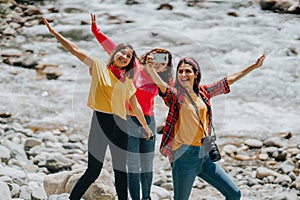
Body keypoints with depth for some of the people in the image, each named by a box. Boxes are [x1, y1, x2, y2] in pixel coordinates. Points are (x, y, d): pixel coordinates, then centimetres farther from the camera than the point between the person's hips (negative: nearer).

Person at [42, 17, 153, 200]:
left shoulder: (127, 80, 14)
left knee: (120, 169, 9)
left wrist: (145, 126, 27)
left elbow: (135, 105, 23)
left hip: (120, 125, 4)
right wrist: (54, 33, -4)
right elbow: (75, 50, 0)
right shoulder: (99, 67, 4)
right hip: (100, 122, -4)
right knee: (93, 170, -7)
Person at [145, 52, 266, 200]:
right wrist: (149, 68, -46)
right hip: (185, 157, -6)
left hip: (205, 156, 6)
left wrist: (255, 66, 19)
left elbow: (229, 81, 17)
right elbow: (162, 85, -27)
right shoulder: (175, 95, -6)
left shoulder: (203, 92, 11)